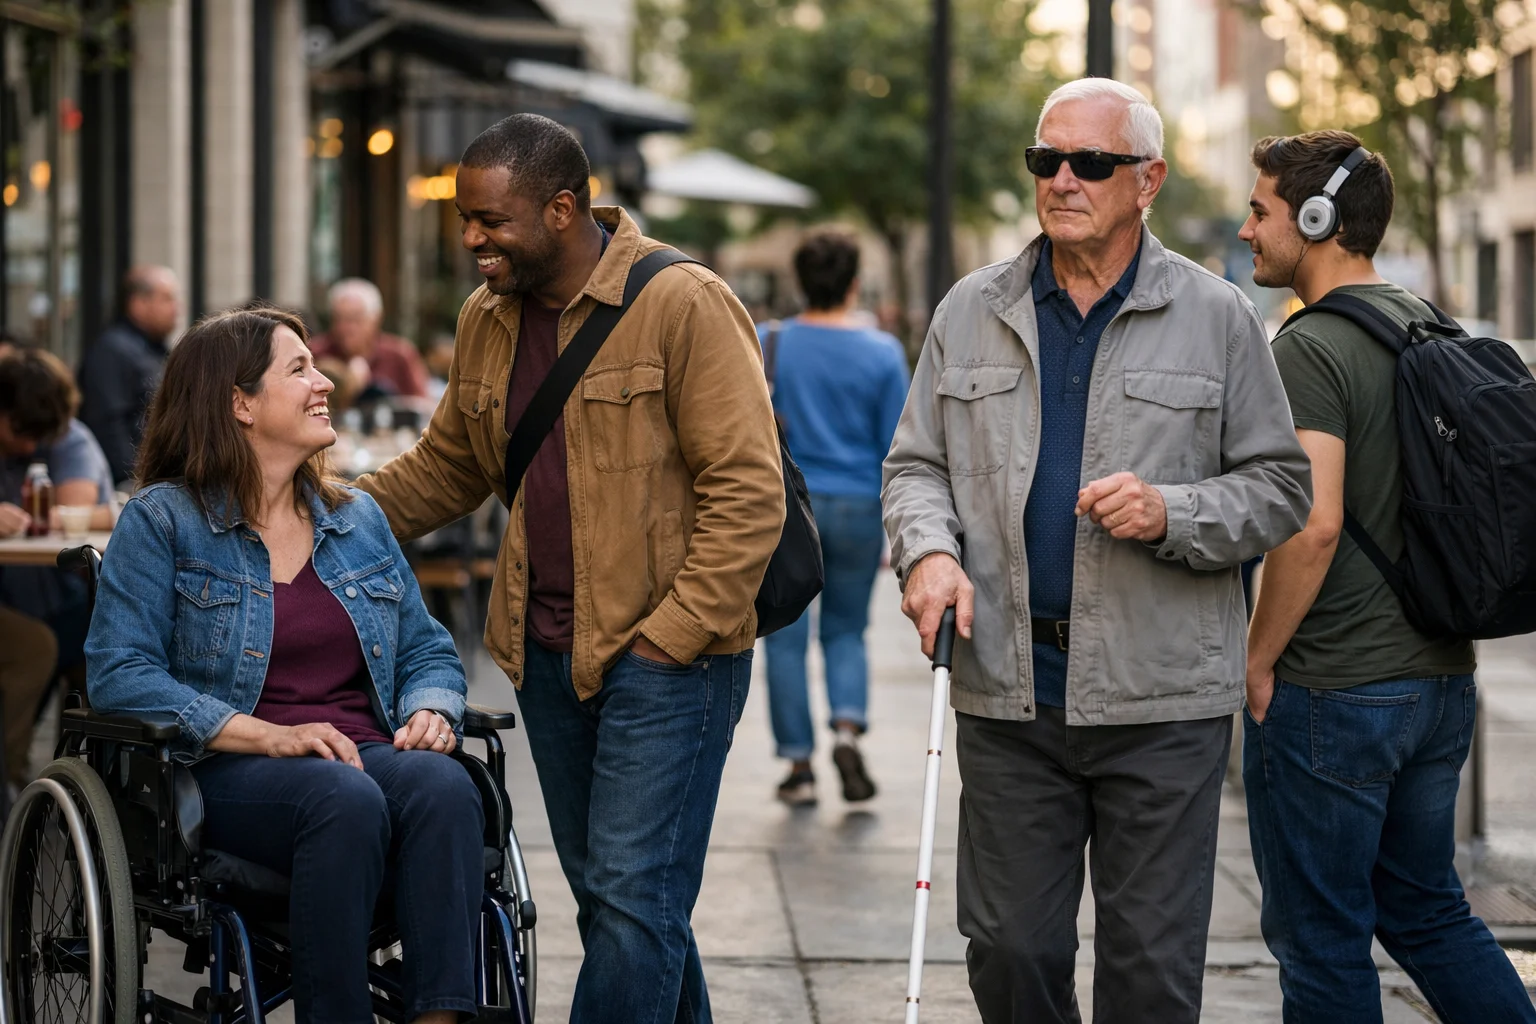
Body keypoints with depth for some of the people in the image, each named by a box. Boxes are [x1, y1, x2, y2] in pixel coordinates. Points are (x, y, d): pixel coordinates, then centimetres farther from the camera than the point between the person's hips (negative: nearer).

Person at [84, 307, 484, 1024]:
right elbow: (118, 673, -7)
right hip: (227, 772, -4)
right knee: (346, 799, -37)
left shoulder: (358, 519, 21)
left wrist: (429, 713, -4)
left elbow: (428, 651, 22)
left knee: (443, 786, -31)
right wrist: (270, 736, -18)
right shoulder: (161, 520, 4)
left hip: (366, 752, 4)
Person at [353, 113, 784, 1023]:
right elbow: (446, 469, 23)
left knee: (635, 900, -9)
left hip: (666, 658, -7)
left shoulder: (684, 304, -11)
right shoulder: (488, 320, 11)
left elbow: (747, 494, -13)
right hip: (548, 656, 7)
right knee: (607, 896, 12)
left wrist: (672, 636, -16)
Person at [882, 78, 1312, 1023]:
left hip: (1161, 698, -2)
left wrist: (1172, 514, -14)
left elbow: (1280, 487, 4)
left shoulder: (1217, 317, 3)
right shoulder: (972, 313, 10)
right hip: (1007, 694, 3)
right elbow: (916, 465, 14)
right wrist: (928, 551, -7)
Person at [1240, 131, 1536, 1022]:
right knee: (1426, 908, 20)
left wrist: (1259, 658, -13)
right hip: (1442, 679, 8)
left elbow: (1314, 525, -25)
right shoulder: (1435, 330, 10)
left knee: (1322, 940, 3)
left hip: (1329, 691, -8)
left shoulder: (1310, 349, -16)